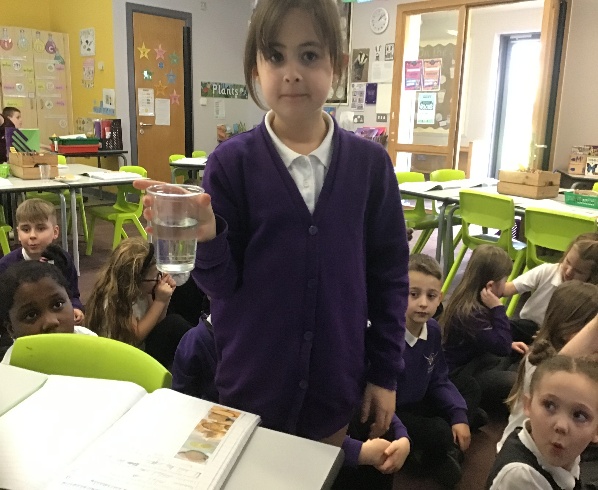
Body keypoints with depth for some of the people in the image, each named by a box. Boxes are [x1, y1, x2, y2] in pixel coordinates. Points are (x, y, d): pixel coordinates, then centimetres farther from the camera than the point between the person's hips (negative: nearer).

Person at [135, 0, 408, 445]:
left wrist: (386, 372, 2)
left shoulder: (369, 163, -7)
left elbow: (389, 274, 0)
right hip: (251, 383, -1)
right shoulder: (231, 163, -11)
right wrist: (205, 238, -29)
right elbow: (223, 283, -9)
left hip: (335, 386, 2)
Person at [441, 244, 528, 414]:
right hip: (460, 376, -10)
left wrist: (510, 344, 9)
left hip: (475, 358, 10)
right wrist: (498, 309, -27)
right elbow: (501, 347, -26)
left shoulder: (473, 302, 1)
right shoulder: (469, 312, -29)